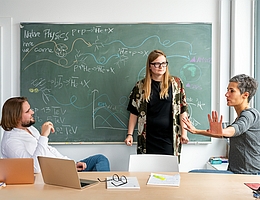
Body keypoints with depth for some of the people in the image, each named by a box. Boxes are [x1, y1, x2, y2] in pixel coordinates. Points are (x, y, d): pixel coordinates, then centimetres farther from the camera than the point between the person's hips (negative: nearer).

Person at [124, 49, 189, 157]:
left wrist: (184, 132, -2)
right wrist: (130, 134, 2)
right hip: (148, 139, 1)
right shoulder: (140, 86, 5)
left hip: (169, 137, 0)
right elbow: (134, 112, 7)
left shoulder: (176, 83, 3)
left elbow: (183, 109, 3)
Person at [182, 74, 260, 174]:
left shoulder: (251, 114, -12)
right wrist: (197, 131, 25)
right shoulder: (241, 117, 19)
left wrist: (221, 132, -54)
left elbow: (236, 129, -33)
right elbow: (225, 134, 29)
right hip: (234, 172, 9)